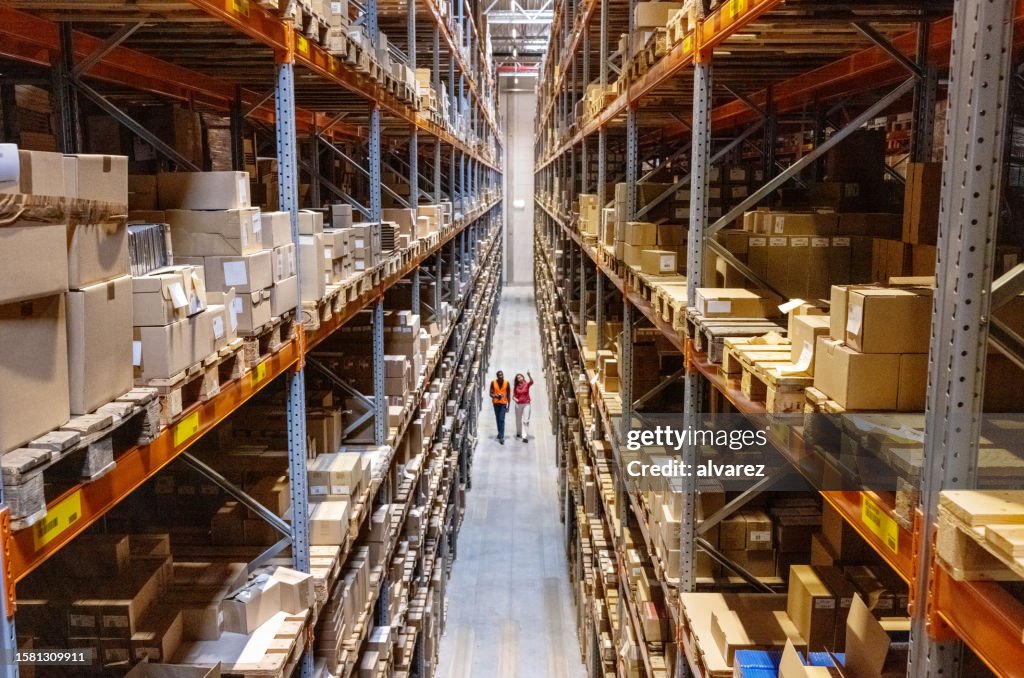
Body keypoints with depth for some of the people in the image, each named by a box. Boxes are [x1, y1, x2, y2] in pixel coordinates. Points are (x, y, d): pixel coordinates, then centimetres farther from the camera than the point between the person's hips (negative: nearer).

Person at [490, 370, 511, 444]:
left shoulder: (506, 383, -6)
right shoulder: (493, 383, -6)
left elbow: (508, 395, 1)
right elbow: (491, 394, -5)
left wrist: (508, 405, 1)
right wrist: (496, 396, -27)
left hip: (503, 403, -2)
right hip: (496, 403, 2)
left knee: (501, 419, -12)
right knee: (497, 419, 13)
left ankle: (501, 437, -16)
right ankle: (500, 433, 31)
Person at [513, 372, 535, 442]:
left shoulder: (527, 384, -3)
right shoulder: (516, 387, 3)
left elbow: (531, 382, -24)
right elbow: (513, 395, 5)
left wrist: (529, 376, -43)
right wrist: (515, 399, -18)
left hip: (526, 404, -2)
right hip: (518, 404, 3)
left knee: (525, 420, -10)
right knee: (518, 420, 14)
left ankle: (525, 436, -14)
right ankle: (518, 433, 36)